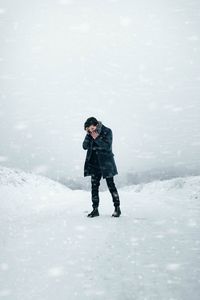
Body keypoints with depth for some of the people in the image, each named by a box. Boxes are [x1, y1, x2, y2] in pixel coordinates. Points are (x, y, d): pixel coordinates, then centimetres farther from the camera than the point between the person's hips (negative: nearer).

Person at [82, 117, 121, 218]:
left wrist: (96, 138, -20)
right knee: (94, 186, 3)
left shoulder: (107, 131, -8)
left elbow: (108, 146, -17)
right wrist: (88, 135, -11)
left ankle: (117, 208, 10)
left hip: (106, 163, -4)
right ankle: (95, 209, 10)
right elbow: (85, 146, -1)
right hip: (94, 164, 5)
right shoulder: (90, 134, 5)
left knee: (111, 185, 0)